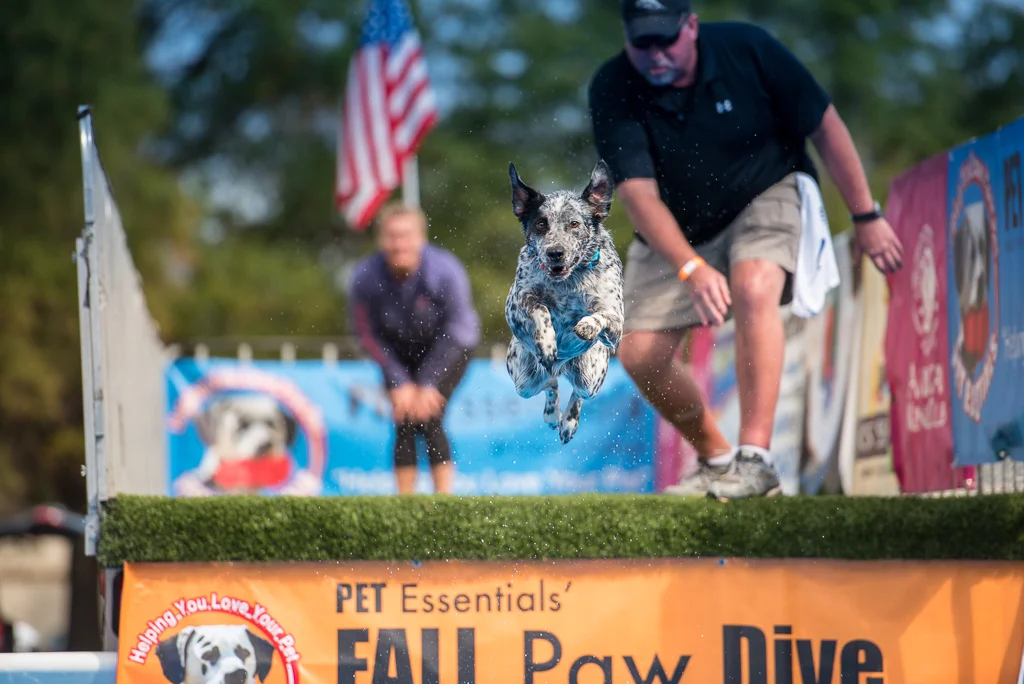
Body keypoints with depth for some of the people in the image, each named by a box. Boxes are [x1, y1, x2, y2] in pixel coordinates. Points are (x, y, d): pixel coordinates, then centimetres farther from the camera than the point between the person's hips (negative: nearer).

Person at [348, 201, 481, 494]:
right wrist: (398, 382, -13)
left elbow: (456, 330, -18)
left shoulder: (445, 271, -28)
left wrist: (428, 384, -18)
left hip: (449, 348, -2)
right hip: (401, 351, 2)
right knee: (404, 422, -10)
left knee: (428, 418, -17)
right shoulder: (366, 277, -23)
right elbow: (368, 335, -10)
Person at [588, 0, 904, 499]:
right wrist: (692, 267, -42)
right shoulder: (612, 91, -21)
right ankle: (715, 459, 16)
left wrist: (866, 216, -9)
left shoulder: (747, 48, -22)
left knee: (753, 288, -34)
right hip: (675, 229, 3)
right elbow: (638, 195, -27)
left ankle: (755, 458, -32)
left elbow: (824, 126, -11)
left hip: (766, 195, -3)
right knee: (640, 355, -8)